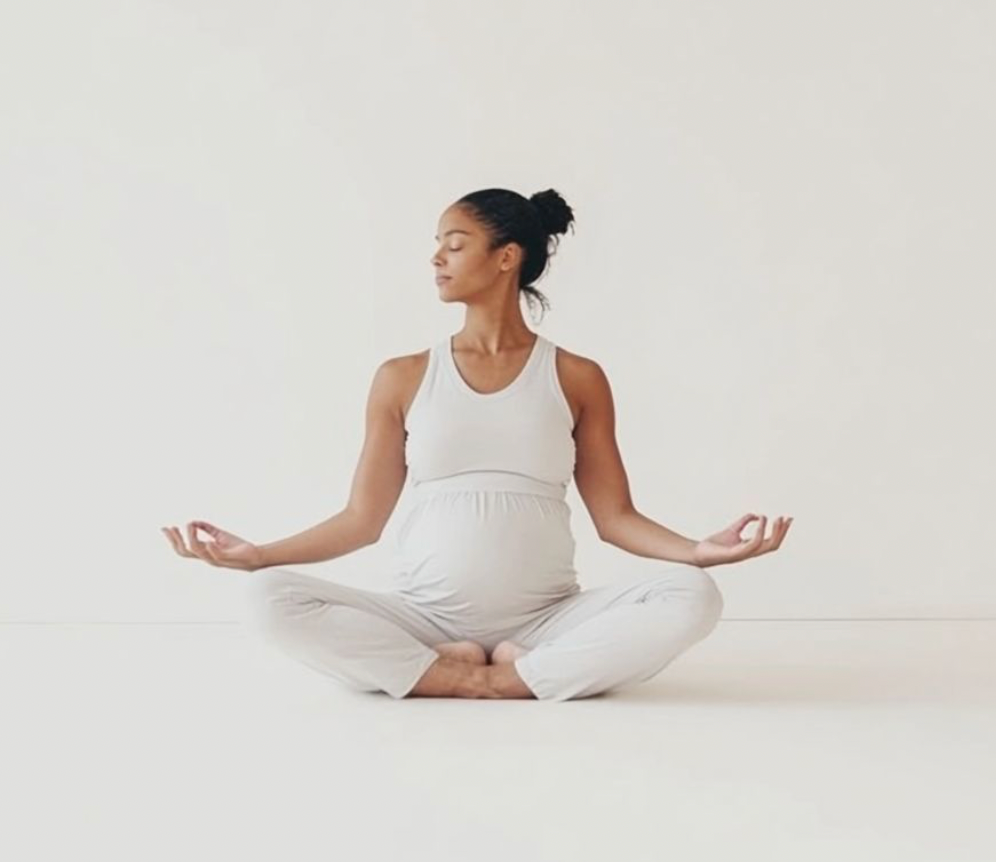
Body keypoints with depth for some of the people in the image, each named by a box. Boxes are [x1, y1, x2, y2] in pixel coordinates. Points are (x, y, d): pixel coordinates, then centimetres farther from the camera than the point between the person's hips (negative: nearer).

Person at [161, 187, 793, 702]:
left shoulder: (577, 378, 5)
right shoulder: (403, 378, 7)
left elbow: (614, 516, 3)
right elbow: (362, 520, 7)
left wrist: (699, 550, -15)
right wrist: (255, 553, -4)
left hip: (548, 623, 0)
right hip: (424, 621, 1)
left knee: (691, 597, -27)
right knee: (273, 599, -25)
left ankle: (506, 677, -22)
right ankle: (490, 677, -23)